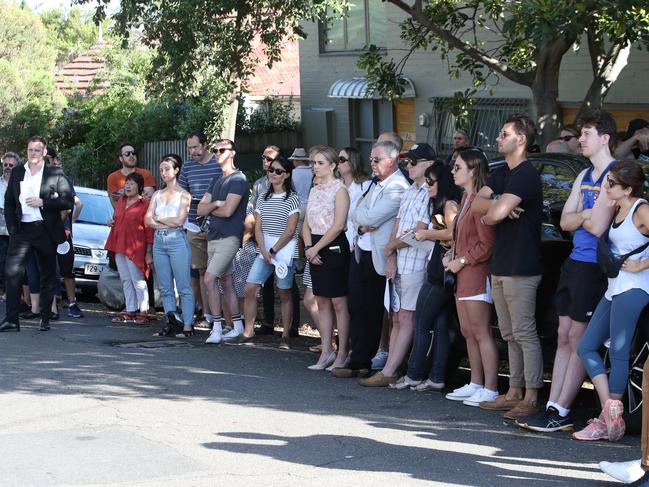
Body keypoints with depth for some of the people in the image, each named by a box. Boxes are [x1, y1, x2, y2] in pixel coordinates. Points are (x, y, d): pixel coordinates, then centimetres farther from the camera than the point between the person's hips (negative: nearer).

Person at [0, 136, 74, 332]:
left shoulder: (55, 174, 0)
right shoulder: (17, 172, 10)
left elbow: (68, 201, -4)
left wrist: (43, 202, -14)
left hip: (45, 232, -2)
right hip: (21, 229, 2)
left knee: (47, 275, 6)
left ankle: (45, 318, 15)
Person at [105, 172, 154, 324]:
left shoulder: (144, 204, -7)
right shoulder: (121, 201, 15)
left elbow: (149, 230, -10)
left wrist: (149, 253, -14)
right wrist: (112, 222, 8)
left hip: (135, 248, -7)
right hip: (119, 247, 7)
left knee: (138, 281, -5)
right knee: (126, 281, 9)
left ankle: (143, 312, -1)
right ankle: (130, 311, 13)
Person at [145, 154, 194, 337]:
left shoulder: (183, 195, 0)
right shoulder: (157, 195, 15)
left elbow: (179, 221, -11)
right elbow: (148, 220, 5)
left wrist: (159, 218, 1)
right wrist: (169, 223, -6)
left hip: (177, 241, -6)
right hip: (159, 241, 6)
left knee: (184, 287, -6)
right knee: (165, 288, 5)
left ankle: (187, 326, -7)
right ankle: (172, 324, 9)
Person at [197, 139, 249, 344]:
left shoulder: (238, 179, -9)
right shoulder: (217, 180, 18)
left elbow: (228, 210, -19)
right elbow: (201, 209, 11)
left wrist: (211, 209, 0)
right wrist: (216, 204, -10)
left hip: (228, 238, -9)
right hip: (213, 237, 9)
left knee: (209, 279, -16)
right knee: (225, 281, 10)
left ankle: (217, 327, -12)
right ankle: (237, 325, 16)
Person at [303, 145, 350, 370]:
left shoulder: (339, 189, -7)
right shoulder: (315, 190, 15)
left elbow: (338, 226, -15)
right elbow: (307, 224, 14)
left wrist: (316, 248, -13)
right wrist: (308, 247, -3)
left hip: (334, 247, -7)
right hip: (315, 250, 7)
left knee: (338, 302, -4)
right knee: (322, 302, 8)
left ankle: (343, 354, -1)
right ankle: (326, 352, 13)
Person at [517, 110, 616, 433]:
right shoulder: (584, 176, 16)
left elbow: (598, 226, -20)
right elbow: (565, 222, 10)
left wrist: (579, 217, -2)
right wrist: (586, 214, -9)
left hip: (593, 267, -8)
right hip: (573, 262, 9)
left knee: (578, 338, -5)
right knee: (563, 336, 7)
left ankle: (561, 413, -1)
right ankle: (552, 406, 10)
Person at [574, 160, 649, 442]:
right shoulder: (618, 210, 14)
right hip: (614, 289, 10)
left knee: (618, 353, -6)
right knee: (586, 347, 6)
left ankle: (608, 420, -1)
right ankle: (609, 411, 5)